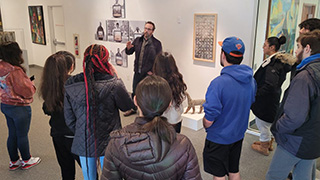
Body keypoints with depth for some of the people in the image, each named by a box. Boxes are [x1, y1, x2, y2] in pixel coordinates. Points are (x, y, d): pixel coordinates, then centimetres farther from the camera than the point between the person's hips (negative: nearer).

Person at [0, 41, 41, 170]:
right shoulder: (15, 71, -27)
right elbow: (27, 91, -23)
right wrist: (31, 85, -3)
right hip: (19, 108, -8)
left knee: (12, 134, 20)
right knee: (22, 135, 9)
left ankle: (14, 161, 35)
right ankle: (27, 161, 28)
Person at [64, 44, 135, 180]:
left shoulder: (70, 87, -11)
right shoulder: (113, 85, -23)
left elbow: (69, 120, -3)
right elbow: (128, 106, -5)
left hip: (83, 145, 3)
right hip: (108, 144, -3)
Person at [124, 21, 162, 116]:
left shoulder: (157, 43, -7)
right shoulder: (137, 40, 6)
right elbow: (129, 53, 11)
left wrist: (152, 71, -13)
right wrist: (128, 48, -12)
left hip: (149, 73, -4)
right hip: (137, 72, 5)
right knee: (135, 91, 16)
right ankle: (133, 108, 36)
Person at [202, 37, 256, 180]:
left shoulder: (219, 83, -29)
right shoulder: (251, 80, -6)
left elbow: (208, 120, -26)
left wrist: (205, 126, -3)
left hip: (219, 138, -6)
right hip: (238, 135, 7)